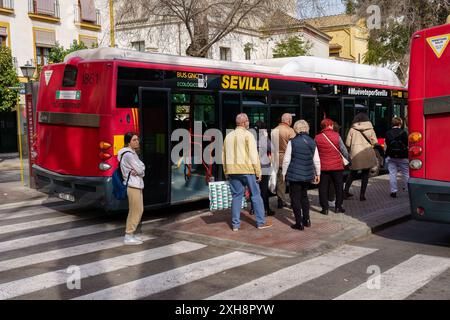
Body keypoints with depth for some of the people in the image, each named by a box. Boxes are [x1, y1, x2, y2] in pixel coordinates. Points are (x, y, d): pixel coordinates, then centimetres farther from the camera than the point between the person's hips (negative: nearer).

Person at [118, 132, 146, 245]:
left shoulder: (133, 153, 16)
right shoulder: (128, 154, -15)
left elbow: (142, 168, 10)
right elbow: (140, 169, -17)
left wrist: (138, 171, -10)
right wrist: (138, 171, 5)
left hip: (137, 184, 10)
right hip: (132, 185, -10)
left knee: (138, 210, 14)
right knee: (136, 210, -9)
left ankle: (131, 233, 22)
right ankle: (128, 236, -5)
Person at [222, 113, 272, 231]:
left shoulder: (228, 136, 11)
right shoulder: (247, 135, -6)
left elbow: (224, 155, 14)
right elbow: (253, 155, -11)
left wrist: (226, 171, 20)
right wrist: (258, 172, -7)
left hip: (232, 170, 5)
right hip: (247, 169, -5)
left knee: (236, 196, 10)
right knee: (256, 195, 5)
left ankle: (235, 224, 10)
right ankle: (261, 222, 10)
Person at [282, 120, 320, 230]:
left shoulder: (292, 142, -10)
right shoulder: (312, 142, 2)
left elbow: (286, 160, -9)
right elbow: (316, 160, 6)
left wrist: (284, 173, 2)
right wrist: (317, 173, 17)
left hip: (294, 175, -5)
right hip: (307, 175, 5)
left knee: (295, 198, 4)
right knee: (304, 196, 21)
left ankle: (299, 223, 4)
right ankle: (306, 220, 25)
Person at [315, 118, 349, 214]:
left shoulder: (317, 138, -3)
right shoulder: (336, 136, -7)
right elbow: (344, 150, -2)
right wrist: (347, 159, 15)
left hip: (323, 166, 1)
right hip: (337, 166, -1)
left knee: (323, 188, 7)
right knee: (339, 186, 13)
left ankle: (325, 208, 6)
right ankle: (338, 206, 17)